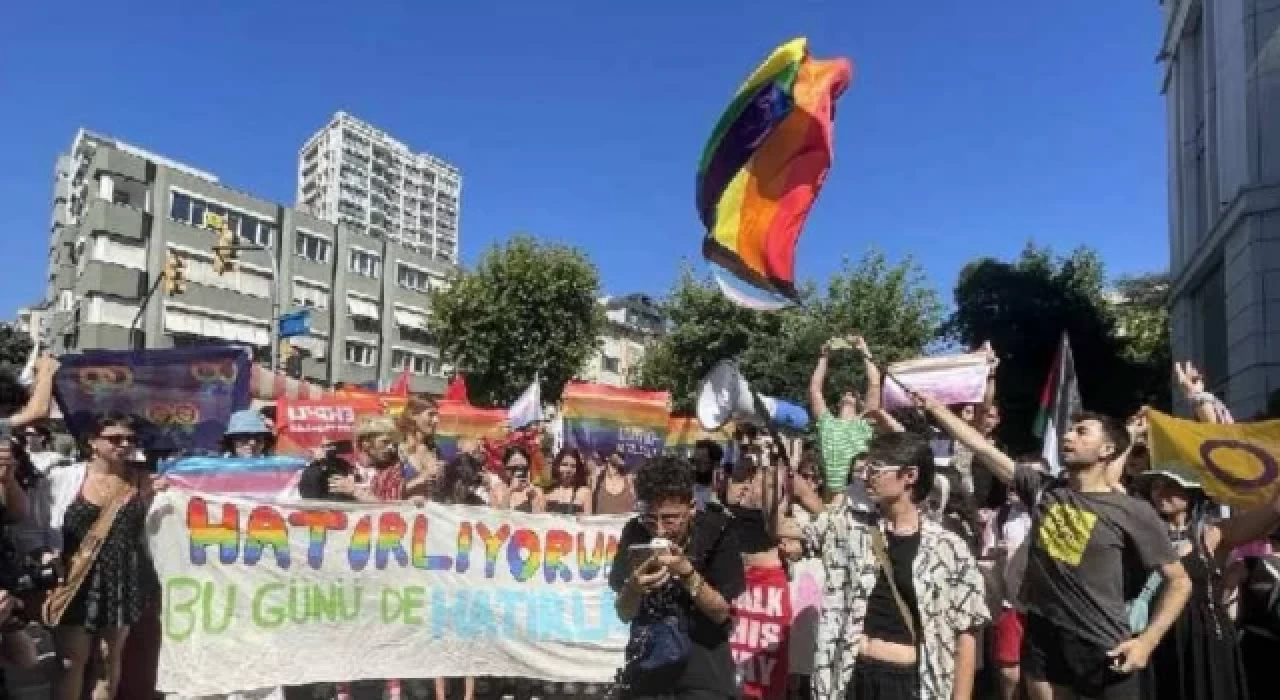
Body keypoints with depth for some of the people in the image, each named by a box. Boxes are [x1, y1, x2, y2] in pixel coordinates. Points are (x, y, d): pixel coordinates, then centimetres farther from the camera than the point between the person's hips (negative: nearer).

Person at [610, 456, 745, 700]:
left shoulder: (716, 532, -16)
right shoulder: (635, 533, -10)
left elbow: (721, 613, -13)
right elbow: (624, 614, -7)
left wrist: (686, 572, -29)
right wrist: (634, 587, -29)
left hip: (704, 671, -2)